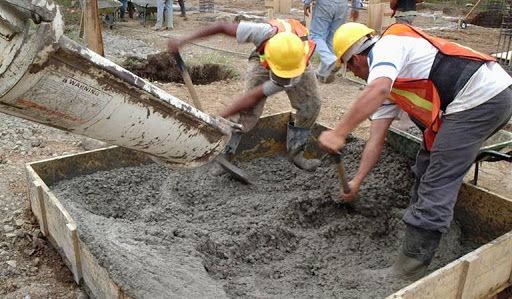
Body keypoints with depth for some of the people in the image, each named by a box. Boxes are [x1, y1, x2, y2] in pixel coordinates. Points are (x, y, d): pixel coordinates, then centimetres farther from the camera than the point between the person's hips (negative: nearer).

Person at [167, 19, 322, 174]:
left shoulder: (299, 70, -43)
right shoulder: (267, 32, -47)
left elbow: (254, 96, -40)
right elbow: (222, 27, -36)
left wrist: (220, 117, -37)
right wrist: (184, 40, -39)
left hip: (296, 61, 1)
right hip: (262, 60, -1)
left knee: (311, 106, -8)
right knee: (251, 110, -19)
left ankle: (295, 152, 11)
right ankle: (224, 152, -7)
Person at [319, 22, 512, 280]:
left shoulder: (386, 47, -5)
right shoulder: (389, 84, 21)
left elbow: (376, 91, -28)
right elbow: (376, 138, 19)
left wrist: (338, 133, -29)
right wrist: (357, 181, 19)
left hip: (481, 96, -10)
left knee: (437, 184, -8)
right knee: (427, 163, 22)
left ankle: (409, 270, -2)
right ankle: (421, 217, 41)